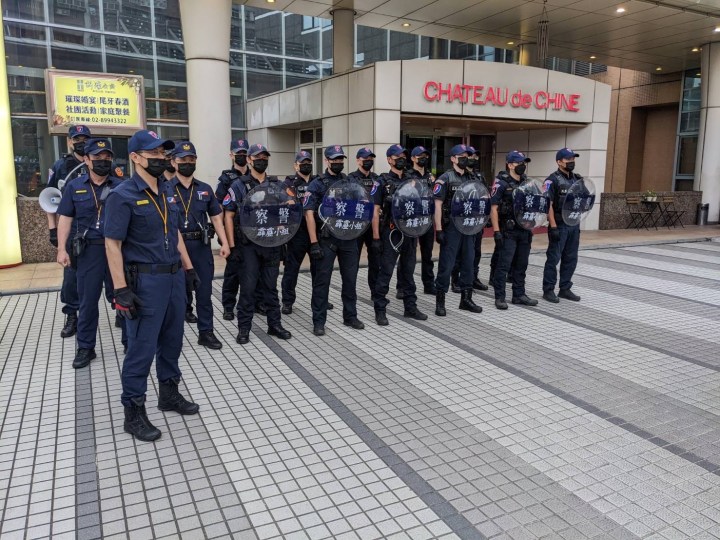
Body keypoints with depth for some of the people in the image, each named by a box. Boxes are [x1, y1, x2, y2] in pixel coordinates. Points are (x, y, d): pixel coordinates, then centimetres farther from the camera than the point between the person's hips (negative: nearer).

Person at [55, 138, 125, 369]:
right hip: (88, 250, 1)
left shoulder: (121, 187, 3)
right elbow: (65, 219, 5)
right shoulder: (74, 186, 6)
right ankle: (86, 348, 21)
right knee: (88, 300, 9)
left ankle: (130, 341, 21)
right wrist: (62, 249, -5)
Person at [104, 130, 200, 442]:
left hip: (174, 276, 7)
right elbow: (112, 244, -14)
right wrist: (121, 289, -19)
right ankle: (133, 412, 13)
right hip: (145, 280, -7)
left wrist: (188, 268, 16)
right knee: (142, 347, 0)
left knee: (172, 340, 17)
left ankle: (169, 394, 33)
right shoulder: (123, 196, -12)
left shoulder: (168, 191, 11)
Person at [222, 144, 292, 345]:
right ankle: (244, 328, 12)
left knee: (271, 286, 11)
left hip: (272, 245, 3)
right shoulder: (239, 185, -2)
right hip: (248, 245, -3)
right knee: (248, 287, 1)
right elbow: (228, 216, -3)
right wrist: (232, 245, -8)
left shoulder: (277, 185, 8)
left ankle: (274, 324, 20)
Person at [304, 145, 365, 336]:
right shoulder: (317, 184, -2)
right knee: (322, 280, 1)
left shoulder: (351, 183, 11)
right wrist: (314, 243, -15)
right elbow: (309, 214, -8)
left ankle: (350, 316, 25)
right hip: (326, 239, -4)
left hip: (349, 238, 4)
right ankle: (319, 321, 10)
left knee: (350, 278, 10)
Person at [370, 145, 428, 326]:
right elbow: (375, 211, -8)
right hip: (390, 233, -5)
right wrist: (376, 237, -14)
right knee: (385, 272, -1)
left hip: (409, 233, 5)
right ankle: (380, 310, 7)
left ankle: (411, 307, 23)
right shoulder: (382, 182, -4)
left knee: (408, 271, 13)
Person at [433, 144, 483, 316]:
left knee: (468, 263, 10)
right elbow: (438, 205, -11)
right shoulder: (445, 178, -6)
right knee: (446, 265, -3)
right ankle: (440, 301, 6)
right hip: (451, 227, -6)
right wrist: (438, 229, -16)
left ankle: (466, 299, 20)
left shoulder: (471, 178, 12)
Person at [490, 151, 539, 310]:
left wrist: (530, 228, 14)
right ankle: (499, 297, 2)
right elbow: (493, 208, -12)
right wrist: (496, 231, -18)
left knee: (521, 265, 11)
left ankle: (519, 295, 21)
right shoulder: (501, 183, -9)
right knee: (503, 265, -5)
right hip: (508, 231, -7)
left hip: (524, 231, 7)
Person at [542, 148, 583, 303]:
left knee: (571, 259, 11)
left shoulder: (578, 179, 12)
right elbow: (548, 205, -14)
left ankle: (565, 289, 20)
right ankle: (548, 290, 6)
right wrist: (553, 227, -19)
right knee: (553, 258, -2)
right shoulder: (552, 180, -9)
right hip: (559, 225, -7)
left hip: (574, 225, 7)